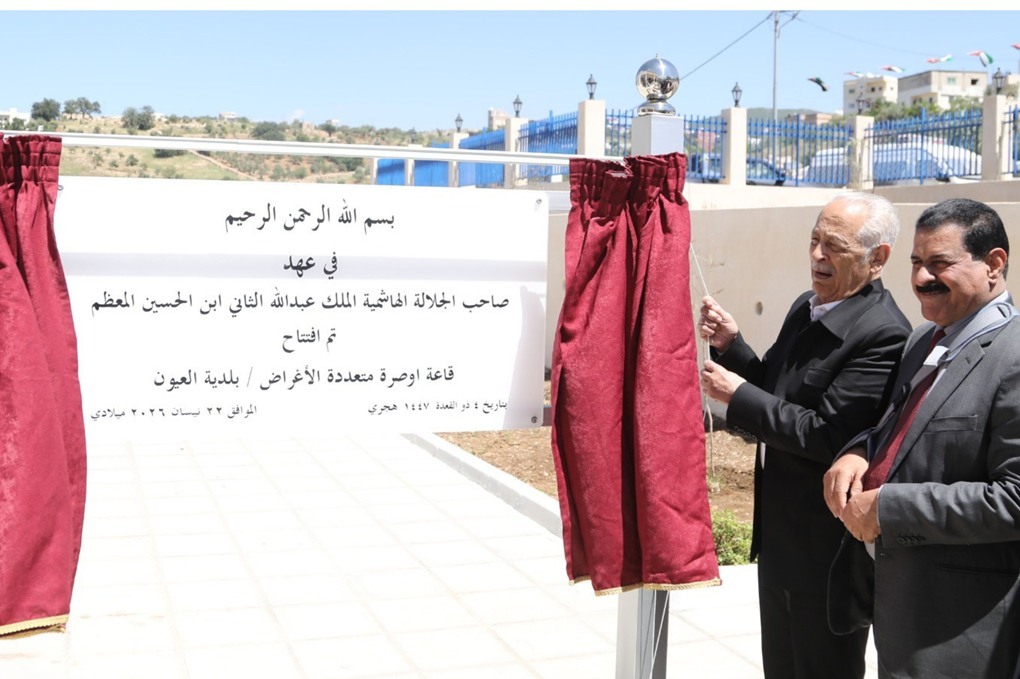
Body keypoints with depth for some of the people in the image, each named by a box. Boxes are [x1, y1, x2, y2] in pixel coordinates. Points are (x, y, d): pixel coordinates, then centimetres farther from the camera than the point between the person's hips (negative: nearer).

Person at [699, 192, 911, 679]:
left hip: (826, 548, -9)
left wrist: (738, 395, -20)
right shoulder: (806, 307, 6)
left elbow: (825, 435, -27)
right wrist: (730, 345, -2)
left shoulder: (883, 336, -24)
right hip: (780, 534, 9)